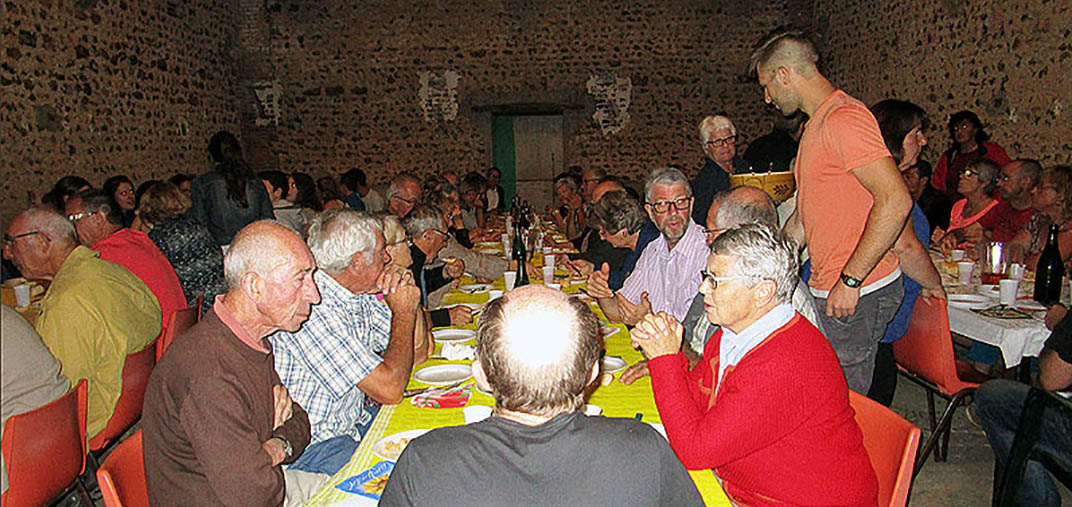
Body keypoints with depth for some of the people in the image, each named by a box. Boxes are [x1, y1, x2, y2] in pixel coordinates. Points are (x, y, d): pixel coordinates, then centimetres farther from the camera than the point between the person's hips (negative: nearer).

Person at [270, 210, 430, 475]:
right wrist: (403, 311, -15)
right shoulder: (312, 307, -26)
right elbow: (389, 389, -27)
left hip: (355, 420, 9)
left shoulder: (361, 295, 1)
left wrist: (409, 296, -6)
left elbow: (418, 354, 10)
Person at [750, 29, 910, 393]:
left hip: (859, 294, -9)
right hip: (830, 291, 9)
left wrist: (850, 281, -23)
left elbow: (895, 201, -25)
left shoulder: (844, 118, -15)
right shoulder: (815, 125, 18)